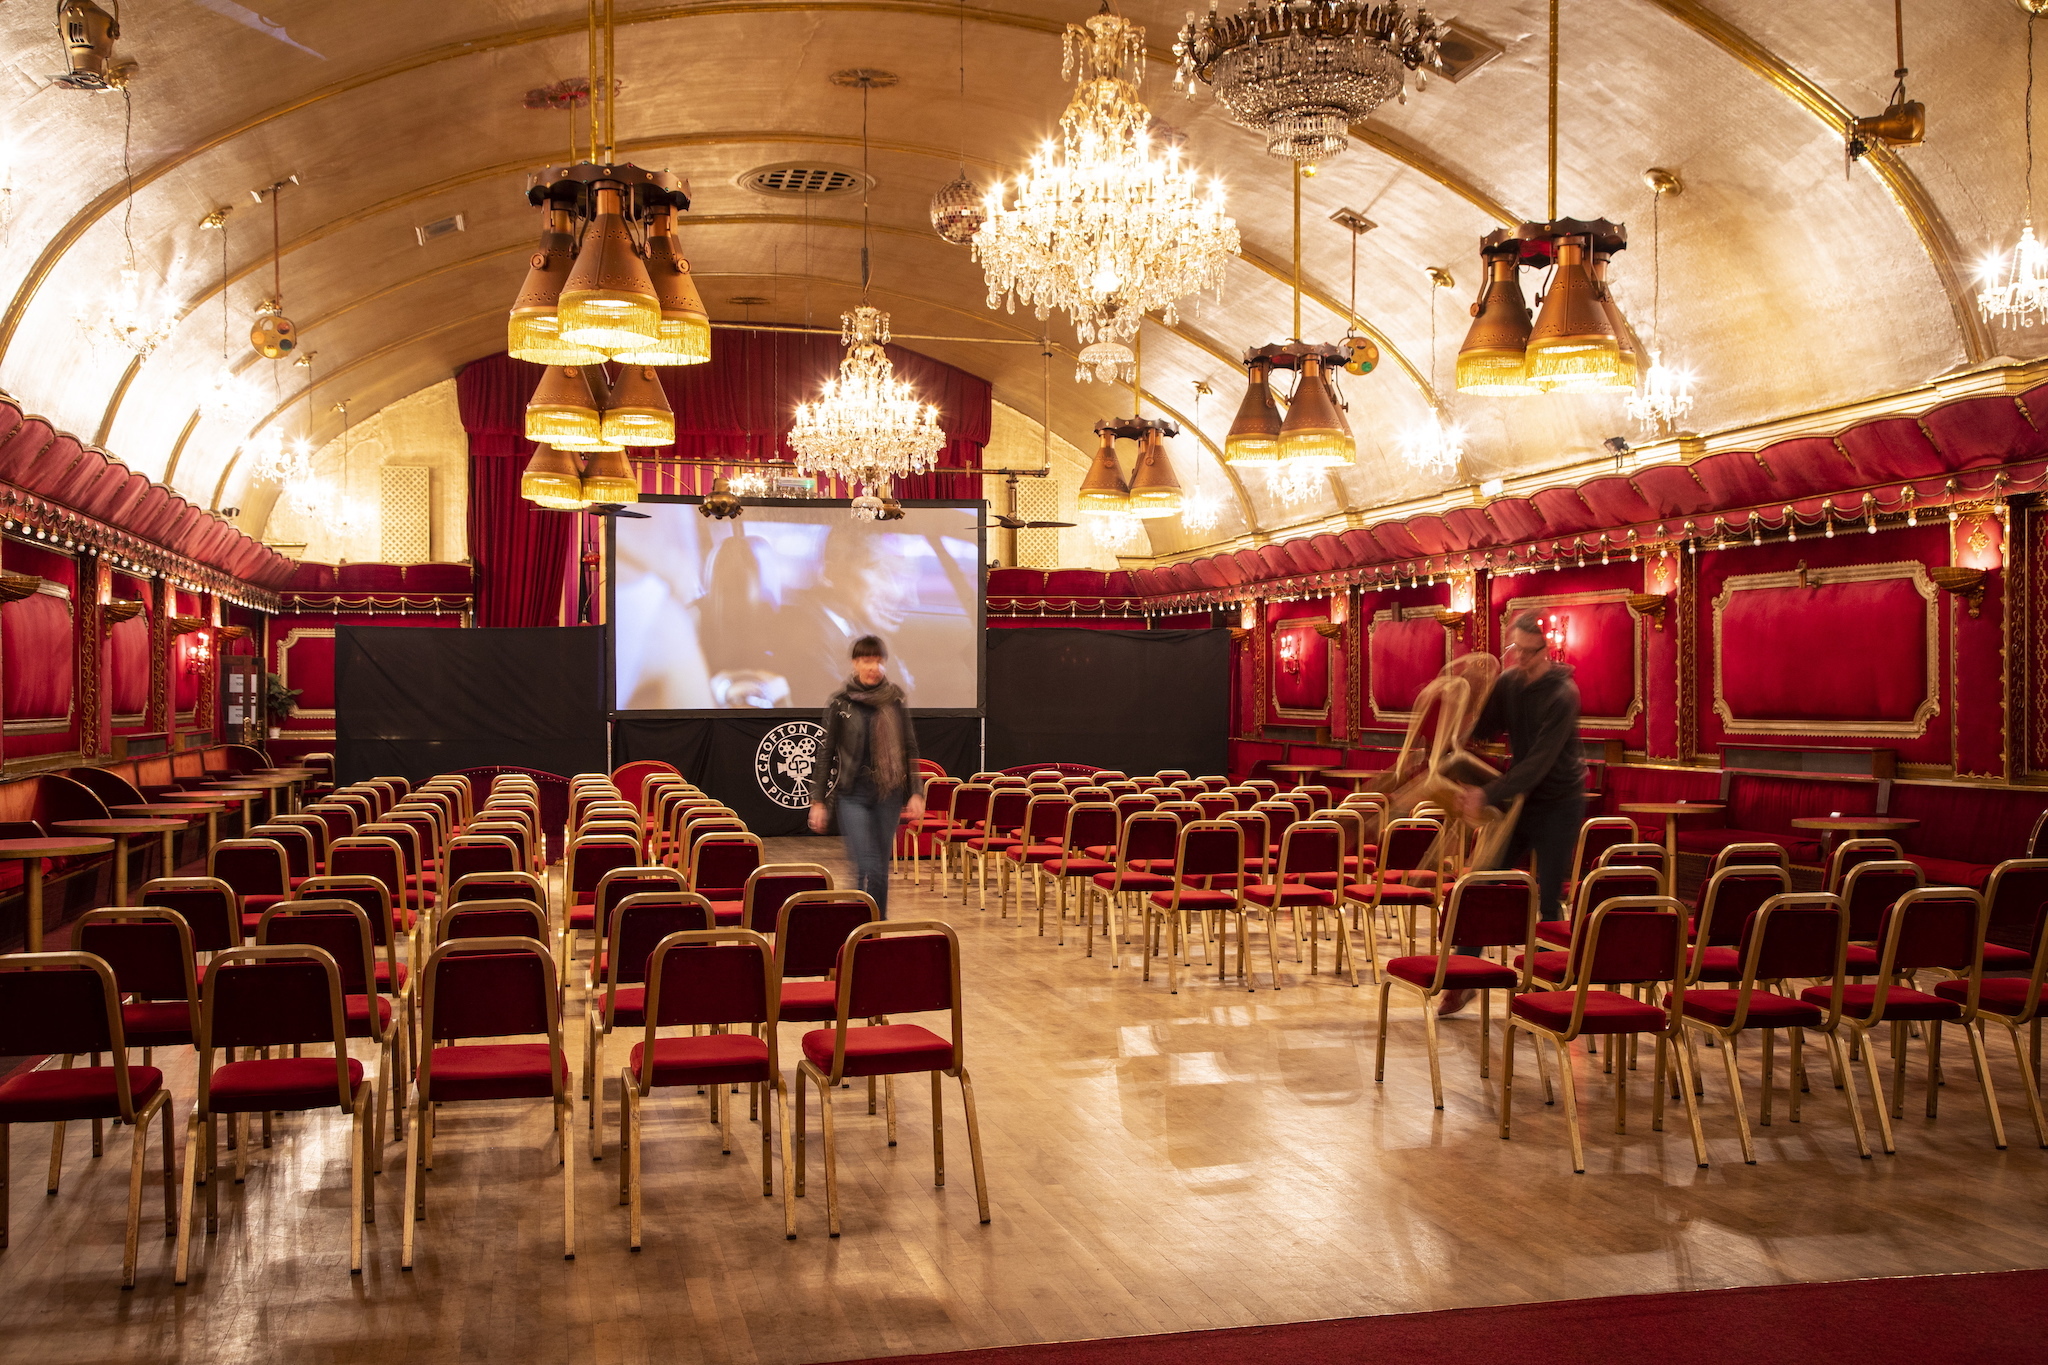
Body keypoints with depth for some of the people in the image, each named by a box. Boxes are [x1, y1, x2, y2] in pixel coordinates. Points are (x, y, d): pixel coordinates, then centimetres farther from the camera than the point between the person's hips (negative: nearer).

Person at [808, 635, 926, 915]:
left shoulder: (895, 700, 5)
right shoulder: (840, 702, -3)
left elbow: (910, 749, 11)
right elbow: (825, 752, 1)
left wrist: (916, 793, 4)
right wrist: (817, 801, -1)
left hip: (889, 795, 3)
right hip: (854, 795, -3)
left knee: (881, 868, 9)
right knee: (869, 870, -13)